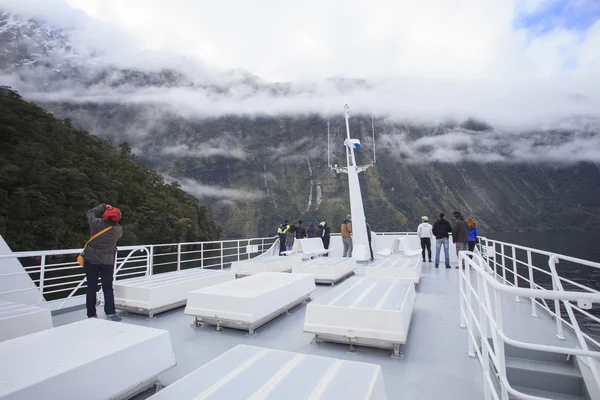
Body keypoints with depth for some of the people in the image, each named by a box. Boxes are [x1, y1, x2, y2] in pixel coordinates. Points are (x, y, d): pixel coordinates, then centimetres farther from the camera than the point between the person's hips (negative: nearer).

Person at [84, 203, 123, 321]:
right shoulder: (118, 230, -11)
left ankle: (91, 315, 14)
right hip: (107, 262, 0)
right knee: (108, 288, 8)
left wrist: (103, 206, 14)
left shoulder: (97, 224, -13)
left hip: (91, 260, 0)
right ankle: (110, 313, 4)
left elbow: (90, 212, 6)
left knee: (91, 288, 10)